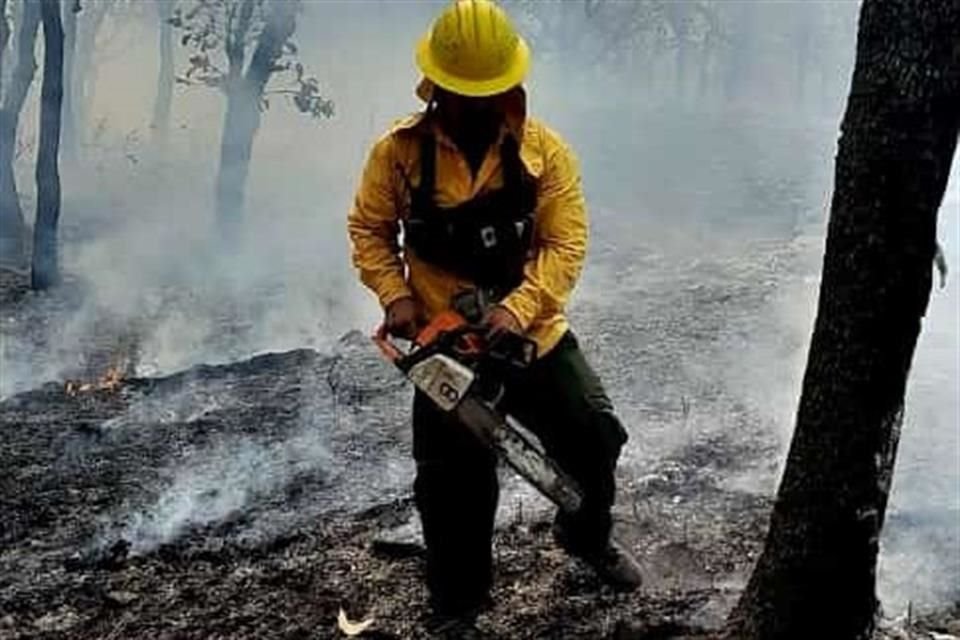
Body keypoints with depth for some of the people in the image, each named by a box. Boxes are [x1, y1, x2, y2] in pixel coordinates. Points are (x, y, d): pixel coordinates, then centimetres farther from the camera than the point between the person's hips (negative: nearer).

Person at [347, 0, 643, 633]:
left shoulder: (545, 151, -9)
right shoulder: (399, 152, -9)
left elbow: (566, 244, -12)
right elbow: (369, 230, 1)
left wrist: (519, 308, -25)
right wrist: (395, 294, -14)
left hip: (535, 336, 1)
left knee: (595, 438, 8)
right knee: (453, 487, 7)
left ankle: (588, 536, 41)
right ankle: (458, 605, 28)